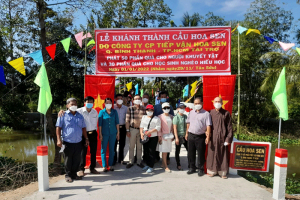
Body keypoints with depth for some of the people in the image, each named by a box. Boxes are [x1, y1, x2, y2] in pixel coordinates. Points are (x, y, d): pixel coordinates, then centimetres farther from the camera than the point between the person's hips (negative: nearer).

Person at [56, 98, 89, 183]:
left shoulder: (80, 116, 12)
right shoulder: (63, 115, -1)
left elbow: (83, 128, 16)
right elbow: (58, 128, -3)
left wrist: (86, 139, 13)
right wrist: (59, 140, -11)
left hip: (78, 142, 4)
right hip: (68, 143, -4)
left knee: (77, 160, 10)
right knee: (68, 160, 6)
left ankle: (74, 174, 26)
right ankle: (68, 175, 21)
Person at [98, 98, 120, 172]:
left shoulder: (114, 112, 4)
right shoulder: (102, 112, -2)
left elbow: (117, 122, 7)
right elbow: (100, 124, -2)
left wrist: (118, 132, 5)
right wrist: (100, 134, -5)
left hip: (113, 133, 2)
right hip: (105, 133, -2)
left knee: (112, 149, 9)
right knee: (103, 149, 2)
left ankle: (110, 165, 21)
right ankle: (104, 166, 13)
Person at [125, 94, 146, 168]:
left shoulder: (143, 109, 5)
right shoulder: (130, 109, -1)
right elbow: (127, 120, -2)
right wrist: (127, 130, -6)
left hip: (141, 129, 2)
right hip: (132, 129, -1)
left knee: (139, 147, 10)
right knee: (131, 146, 6)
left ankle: (139, 162, 22)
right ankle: (131, 162, 18)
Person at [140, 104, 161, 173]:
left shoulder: (156, 118, -1)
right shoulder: (144, 117, 16)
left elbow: (158, 128, -9)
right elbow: (141, 126, 12)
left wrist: (150, 131, -20)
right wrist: (141, 133, -5)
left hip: (153, 137, -5)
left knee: (151, 152, -4)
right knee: (145, 151, 10)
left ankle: (151, 167, 5)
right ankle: (147, 164, 25)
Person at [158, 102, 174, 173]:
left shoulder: (171, 116, 8)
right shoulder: (160, 116, -7)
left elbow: (172, 126, 13)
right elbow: (159, 127, -7)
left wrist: (172, 135, 11)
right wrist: (159, 136, -10)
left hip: (169, 135, 5)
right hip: (163, 135, -5)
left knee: (167, 151, 10)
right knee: (164, 151, -2)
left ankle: (163, 164, 24)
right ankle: (166, 167, 4)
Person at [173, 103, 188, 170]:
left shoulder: (185, 116, 7)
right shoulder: (176, 117, -8)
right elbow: (175, 128, -11)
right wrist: (176, 138, -15)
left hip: (185, 136, 5)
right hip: (179, 136, -5)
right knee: (177, 151, 6)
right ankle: (178, 165, 21)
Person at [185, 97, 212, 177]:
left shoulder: (206, 113, -5)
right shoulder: (191, 112, 11)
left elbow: (208, 126, -10)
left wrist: (208, 137, -17)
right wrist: (187, 133, 15)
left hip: (201, 136, -4)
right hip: (191, 135, 4)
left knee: (201, 154, 5)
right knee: (191, 153, 12)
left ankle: (201, 169, 21)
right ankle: (192, 168, 27)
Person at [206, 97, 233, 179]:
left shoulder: (226, 113, 2)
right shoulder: (211, 112, 6)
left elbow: (229, 127, 1)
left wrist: (228, 138, -5)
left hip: (222, 138, -1)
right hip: (213, 138, 1)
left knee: (222, 155, 4)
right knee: (212, 154, 7)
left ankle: (223, 172, 17)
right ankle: (212, 171, 19)